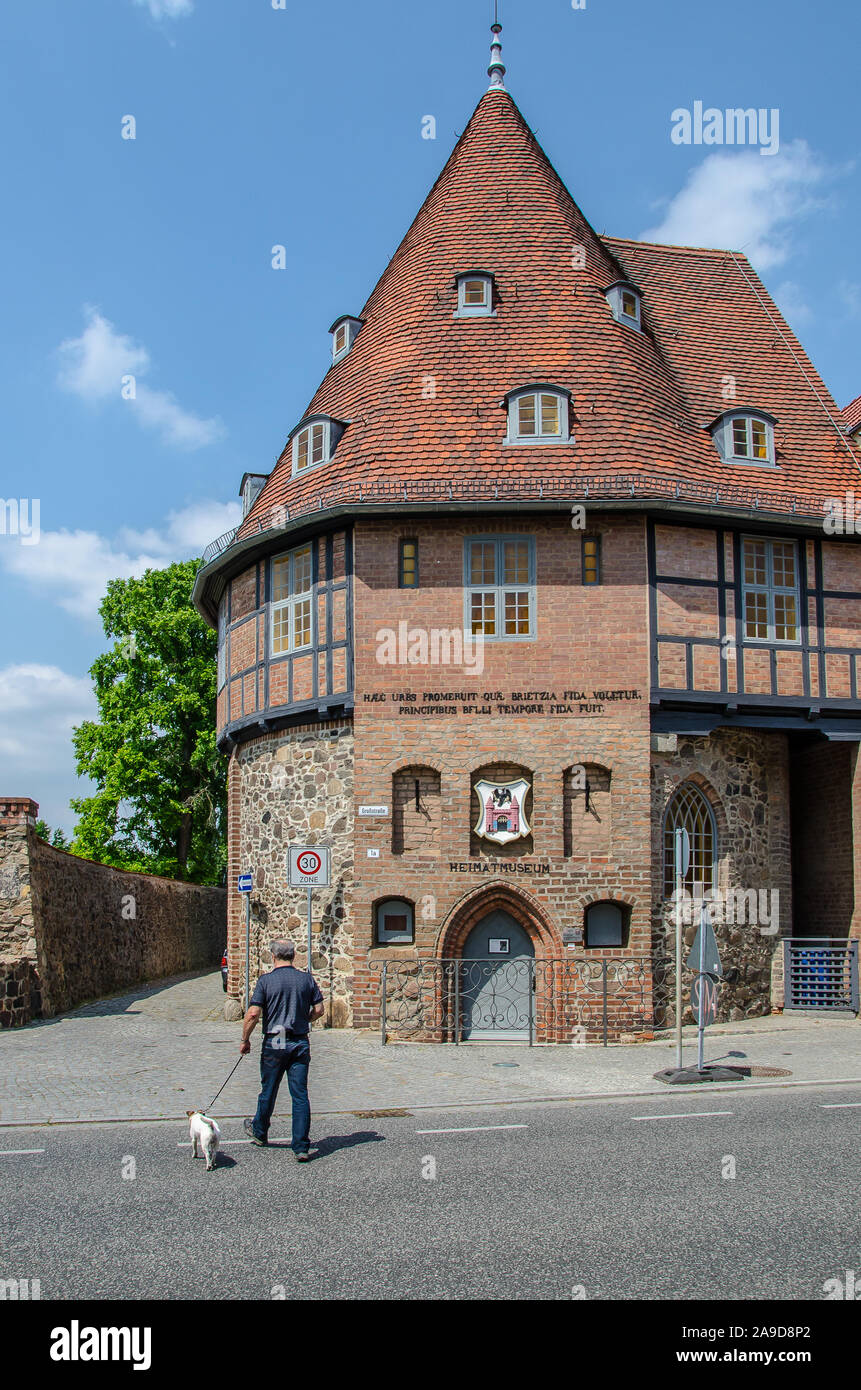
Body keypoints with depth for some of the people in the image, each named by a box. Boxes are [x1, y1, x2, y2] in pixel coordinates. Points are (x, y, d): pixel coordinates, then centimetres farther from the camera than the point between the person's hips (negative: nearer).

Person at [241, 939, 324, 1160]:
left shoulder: (266, 980, -7)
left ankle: (260, 1132, 37)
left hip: (274, 1043, -2)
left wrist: (245, 1040, 2)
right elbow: (319, 1010, 3)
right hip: (300, 1043, 2)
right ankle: (301, 1147, -1)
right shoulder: (307, 978, 2)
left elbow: (253, 1013, -11)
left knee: (268, 1091, 15)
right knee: (300, 1095, 2)